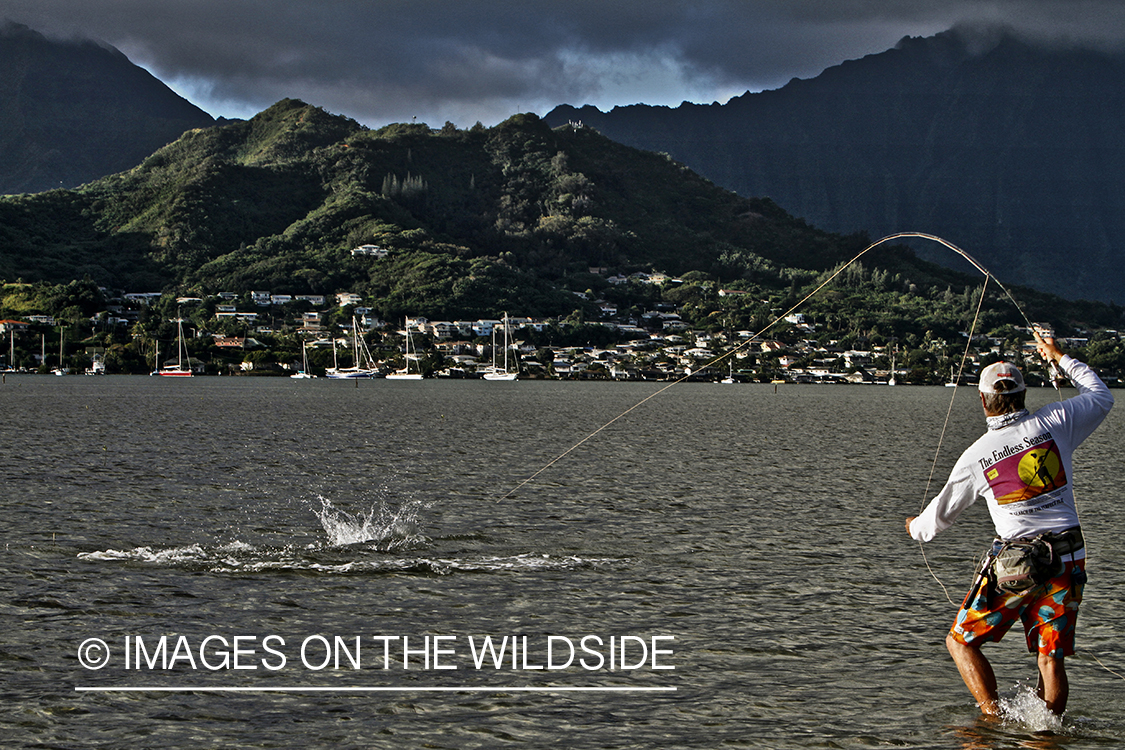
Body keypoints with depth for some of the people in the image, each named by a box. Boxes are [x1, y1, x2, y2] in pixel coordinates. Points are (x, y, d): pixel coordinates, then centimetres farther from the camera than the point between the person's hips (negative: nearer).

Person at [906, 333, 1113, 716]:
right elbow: (1101, 397, 18)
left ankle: (994, 717, -3)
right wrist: (1060, 358, 28)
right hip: (1068, 559, 3)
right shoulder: (1054, 423, -3)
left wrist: (916, 528, 32)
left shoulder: (975, 456, -5)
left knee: (961, 642, 10)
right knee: (1051, 658, 9)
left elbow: (942, 513, 9)